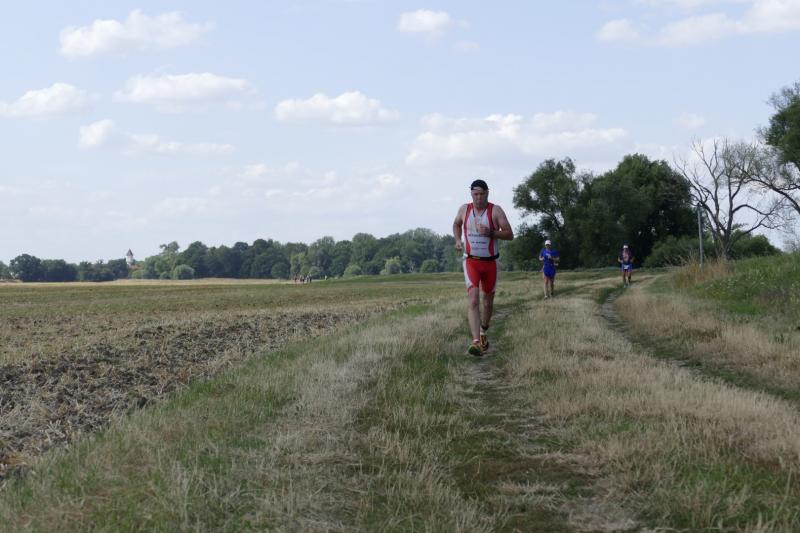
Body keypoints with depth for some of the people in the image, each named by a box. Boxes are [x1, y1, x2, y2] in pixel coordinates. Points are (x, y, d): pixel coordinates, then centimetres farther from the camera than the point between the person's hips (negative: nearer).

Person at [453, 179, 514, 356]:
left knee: (488, 301, 16)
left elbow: (510, 235, -11)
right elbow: (456, 224, 21)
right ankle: (476, 342, -30)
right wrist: (458, 240, 3)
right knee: (474, 300, -19)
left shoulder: (496, 210, -8)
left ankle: (483, 333, 43)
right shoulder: (464, 209, -1)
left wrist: (490, 232, -27)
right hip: (471, 262, -1)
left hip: (490, 263, 1)